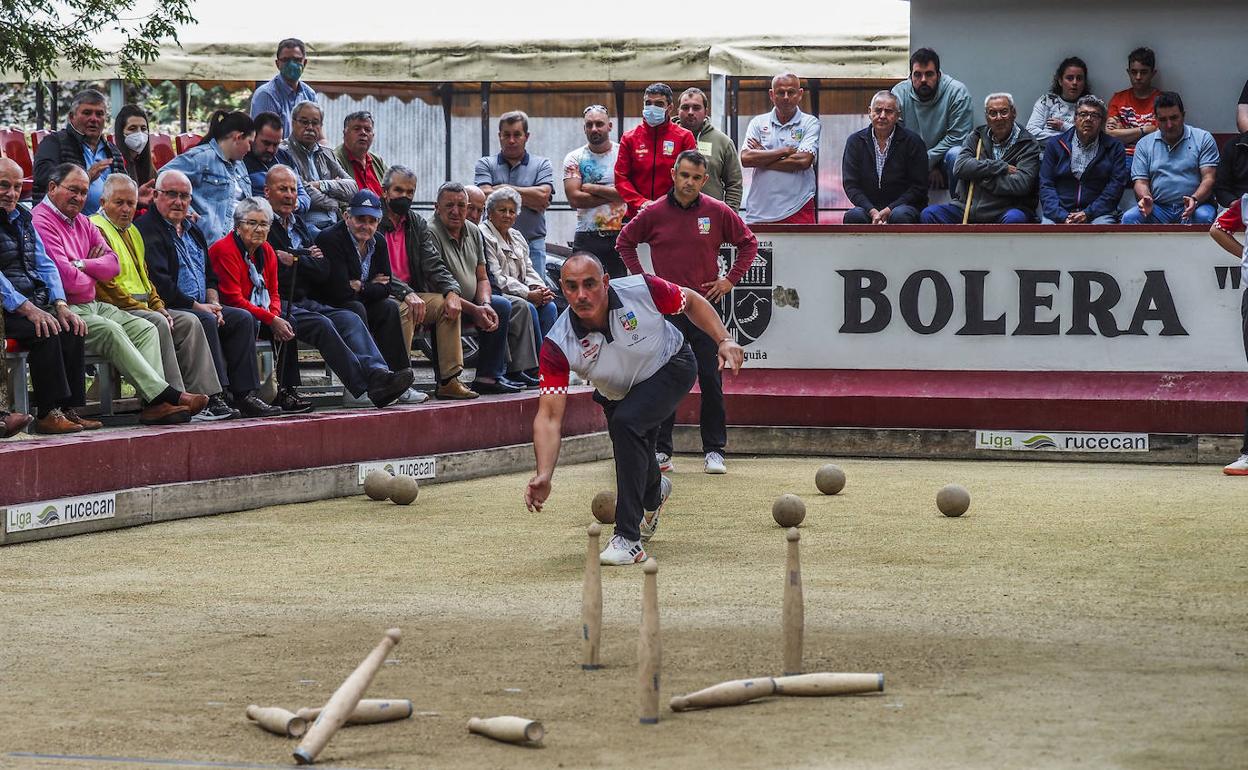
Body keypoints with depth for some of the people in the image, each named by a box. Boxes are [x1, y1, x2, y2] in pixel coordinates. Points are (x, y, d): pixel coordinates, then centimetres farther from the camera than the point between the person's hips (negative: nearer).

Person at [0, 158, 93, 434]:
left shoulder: (23, 218, 20)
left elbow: (44, 264, 17)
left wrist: (60, 305, 1)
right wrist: (27, 309, -22)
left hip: (34, 304, 7)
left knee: (71, 329, -18)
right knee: (45, 332, -30)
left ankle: (69, 409, -19)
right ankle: (48, 414, -28)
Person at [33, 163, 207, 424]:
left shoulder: (82, 223, 20)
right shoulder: (41, 222, -10)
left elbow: (113, 264, 9)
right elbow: (67, 279, -19)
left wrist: (82, 264, -9)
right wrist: (92, 277, 2)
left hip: (92, 305, 10)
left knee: (146, 329, -5)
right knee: (110, 330, -31)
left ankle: (154, 404, -23)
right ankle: (164, 395, -34)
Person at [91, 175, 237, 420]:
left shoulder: (132, 231, 23)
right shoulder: (96, 229, -8)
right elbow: (105, 285, -16)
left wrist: (158, 306, 7)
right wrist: (146, 310, -15)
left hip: (142, 306, 9)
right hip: (115, 309, -9)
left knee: (190, 322, -7)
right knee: (158, 324, -31)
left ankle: (208, 397, -13)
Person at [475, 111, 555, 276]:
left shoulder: (541, 164, 10)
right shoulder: (486, 164, 10)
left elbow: (543, 195, -7)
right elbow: (486, 195, -7)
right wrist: (529, 200, -6)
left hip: (532, 243, 0)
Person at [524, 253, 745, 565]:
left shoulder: (642, 290, -32)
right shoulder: (557, 345, -30)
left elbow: (691, 302, -10)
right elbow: (549, 416, -32)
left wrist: (724, 340, -22)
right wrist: (543, 475, -44)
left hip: (671, 367, -3)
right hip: (617, 394, 3)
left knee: (626, 422, -29)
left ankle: (629, 539, -25)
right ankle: (654, 493, 57)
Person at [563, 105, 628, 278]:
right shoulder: (574, 158, 6)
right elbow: (574, 199, -6)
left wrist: (592, 188, -6)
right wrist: (612, 194, -7)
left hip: (619, 236, -1)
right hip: (587, 237, 1)